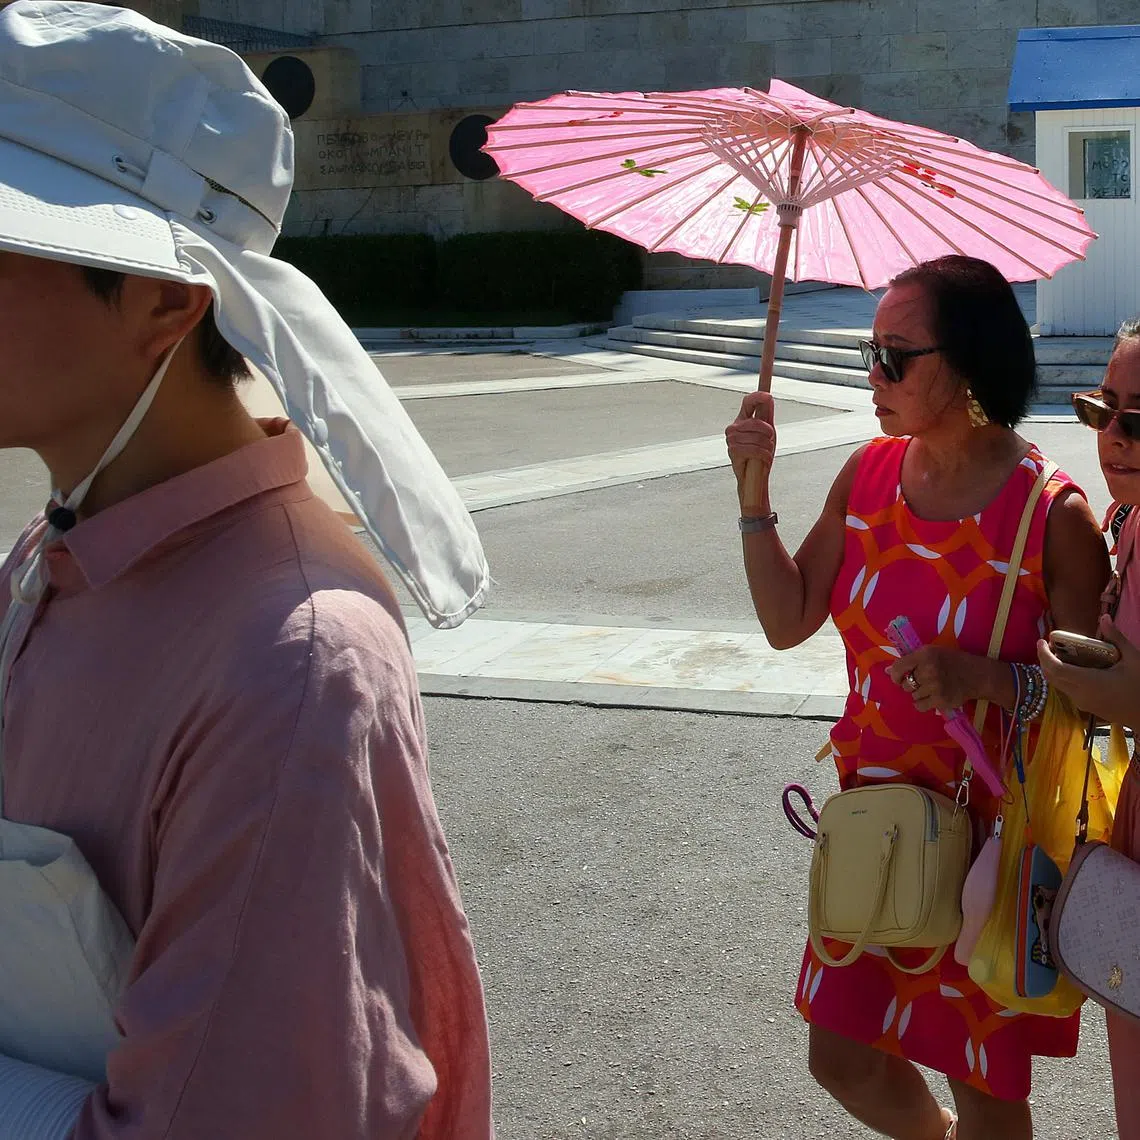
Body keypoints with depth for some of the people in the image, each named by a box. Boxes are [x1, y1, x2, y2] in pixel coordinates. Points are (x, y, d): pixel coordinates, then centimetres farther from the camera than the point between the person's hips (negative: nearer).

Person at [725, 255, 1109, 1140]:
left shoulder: (1053, 516, -19)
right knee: (842, 1059, 16)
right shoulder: (868, 476, -2)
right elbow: (788, 620, 2)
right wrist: (754, 490, -7)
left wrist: (990, 678, -30)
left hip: (995, 836, -5)